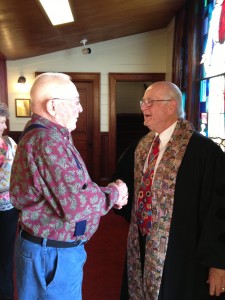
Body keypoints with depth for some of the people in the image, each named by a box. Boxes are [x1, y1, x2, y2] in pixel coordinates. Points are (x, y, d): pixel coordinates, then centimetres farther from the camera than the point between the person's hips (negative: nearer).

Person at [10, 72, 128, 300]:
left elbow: (70, 188, 10)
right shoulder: (47, 141, -26)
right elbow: (76, 204, -29)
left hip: (47, 246, 10)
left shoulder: (41, 134, 9)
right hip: (52, 254, -10)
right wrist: (114, 193, -11)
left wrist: (109, 192, -3)